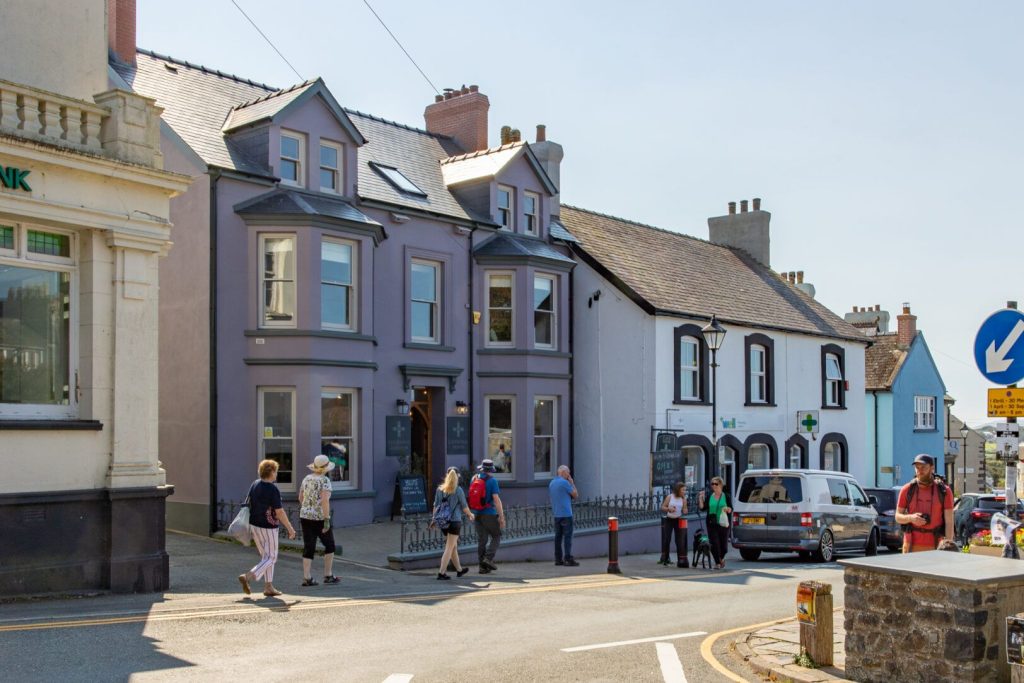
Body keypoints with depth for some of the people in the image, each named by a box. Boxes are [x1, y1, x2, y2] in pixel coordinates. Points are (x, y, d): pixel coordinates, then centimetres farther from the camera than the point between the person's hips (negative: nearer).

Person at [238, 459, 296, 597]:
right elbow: (279, 512, -18)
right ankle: (248, 577, -12)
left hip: (254, 525, 8)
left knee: (265, 556, 16)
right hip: (268, 527, -8)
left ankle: (268, 587, 16)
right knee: (271, 557, 3)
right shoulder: (273, 490, -19)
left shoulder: (255, 485, 3)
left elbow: (249, 505, 10)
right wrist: (290, 528, -9)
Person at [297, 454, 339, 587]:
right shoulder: (325, 480, -13)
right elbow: (325, 501, -22)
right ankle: (328, 576, 14)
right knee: (329, 546, 12)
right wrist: (327, 520, -22)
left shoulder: (307, 478, 7)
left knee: (308, 548, 6)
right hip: (320, 518, -6)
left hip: (305, 516, 6)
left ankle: (307, 578, 0)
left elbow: (300, 498, 17)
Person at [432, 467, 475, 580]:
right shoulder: (458, 490, -10)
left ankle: (459, 569, 32)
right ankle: (441, 573, -7)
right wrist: (470, 515, 13)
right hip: (455, 521, -6)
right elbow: (464, 506, -4)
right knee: (449, 548, -2)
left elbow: (435, 506, 7)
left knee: (453, 546, 19)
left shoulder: (439, 489, 4)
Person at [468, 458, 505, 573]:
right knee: (496, 536, 9)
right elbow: (496, 499, -16)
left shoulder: (474, 479, 5)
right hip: (489, 514, -5)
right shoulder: (492, 481, -11)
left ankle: (482, 566, 10)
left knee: (481, 540, 10)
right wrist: (502, 516, -14)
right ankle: (489, 558, -8)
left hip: (477, 513, 5)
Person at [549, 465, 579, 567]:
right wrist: (572, 483, 1)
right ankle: (568, 559, -10)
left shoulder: (551, 483, 13)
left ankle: (558, 559, 9)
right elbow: (575, 495, -6)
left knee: (558, 536, 9)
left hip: (556, 514, 8)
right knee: (568, 536, -7)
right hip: (566, 513, -8)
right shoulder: (564, 482, -12)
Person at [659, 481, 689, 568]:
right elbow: (662, 507, 1)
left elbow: (684, 511, -2)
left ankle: (681, 560, -2)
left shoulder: (683, 499, 2)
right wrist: (668, 509, -18)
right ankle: (665, 559, 11)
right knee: (666, 539, 0)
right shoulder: (670, 497, -1)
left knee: (680, 541, -4)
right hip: (669, 520, -1)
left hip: (678, 521, 1)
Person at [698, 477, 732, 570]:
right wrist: (700, 498, -4)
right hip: (712, 524, 1)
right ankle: (717, 562, 7)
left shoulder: (726, 496, 2)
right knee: (714, 544, -8)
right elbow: (702, 508, 4)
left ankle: (721, 558, 34)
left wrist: (728, 509, -19)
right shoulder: (709, 496, 8)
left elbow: (731, 510, 2)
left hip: (723, 524, -1)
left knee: (724, 545, 3)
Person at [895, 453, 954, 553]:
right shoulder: (907, 490, 4)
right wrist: (911, 518, -12)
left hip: (935, 547, -1)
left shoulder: (944, 491, 0)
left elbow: (949, 522, -1)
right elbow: (898, 517, 9)